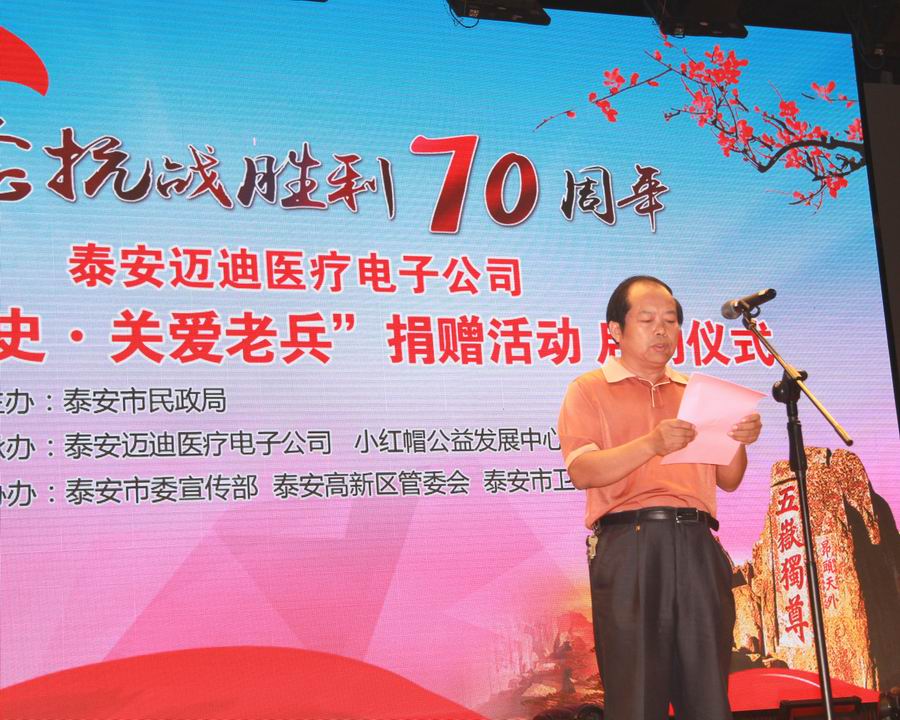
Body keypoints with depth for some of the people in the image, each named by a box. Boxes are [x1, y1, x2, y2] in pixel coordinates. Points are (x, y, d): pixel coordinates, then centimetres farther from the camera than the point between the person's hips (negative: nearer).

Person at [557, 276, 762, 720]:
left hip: (696, 545, 4)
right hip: (629, 545, -4)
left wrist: (740, 442, -2)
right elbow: (581, 471, -7)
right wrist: (652, 444, -20)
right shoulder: (589, 390, 9)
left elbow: (728, 481, 20)